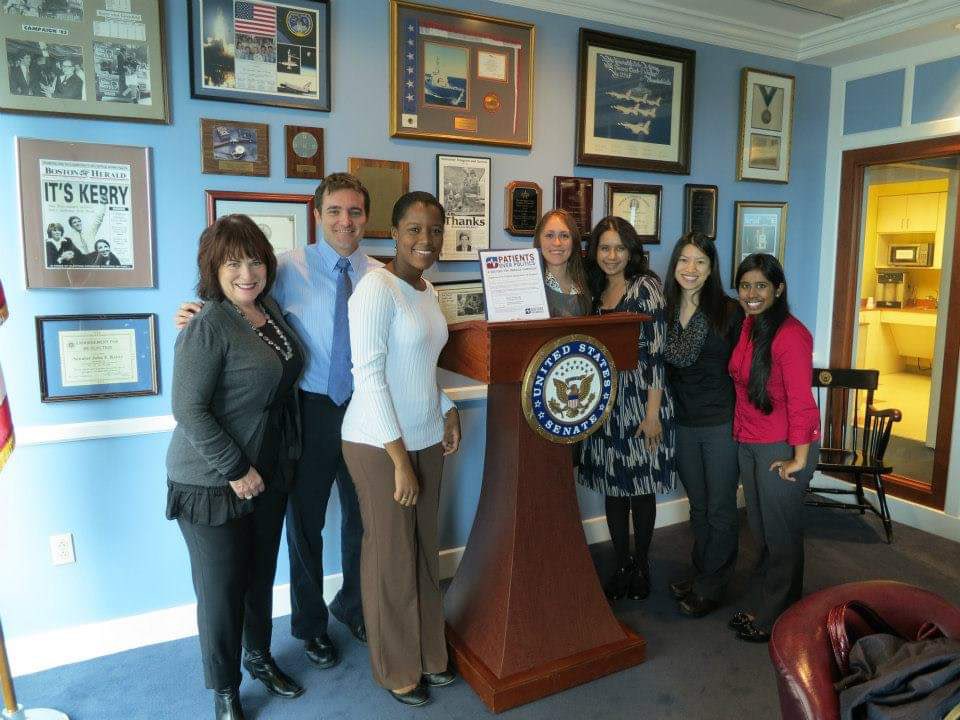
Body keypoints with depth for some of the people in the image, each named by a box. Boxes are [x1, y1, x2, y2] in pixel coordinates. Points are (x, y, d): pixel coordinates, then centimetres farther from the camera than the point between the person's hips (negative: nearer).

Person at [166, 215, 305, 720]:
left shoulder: (270, 310, 3)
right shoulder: (208, 326, -19)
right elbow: (188, 409, -21)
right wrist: (235, 470, -18)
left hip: (269, 473, 7)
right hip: (214, 483, -7)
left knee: (261, 575, 21)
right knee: (221, 587, 8)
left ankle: (259, 656, 44)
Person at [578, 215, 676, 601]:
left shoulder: (645, 287, -8)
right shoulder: (595, 291, 10)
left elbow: (656, 351, -12)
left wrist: (653, 412, -16)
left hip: (640, 401, -5)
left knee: (642, 487, 7)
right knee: (613, 487, 11)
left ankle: (641, 566, 25)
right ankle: (621, 567, 25)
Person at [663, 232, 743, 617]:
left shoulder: (729, 311, -9)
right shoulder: (664, 310, 1)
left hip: (722, 425, -4)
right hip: (683, 424, 4)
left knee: (720, 509, 8)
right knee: (698, 507, 18)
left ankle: (709, 588, 23)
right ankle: (700, 574, 35)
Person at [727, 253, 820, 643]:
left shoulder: (790, 335, -21)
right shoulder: (749, 324, 5)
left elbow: (801, 403, -21)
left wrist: (798, 460, -17)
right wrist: (743, 433, 14)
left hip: (783, 448, -8)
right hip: (749, 443, 8)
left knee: (781, 536, 8)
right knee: (762, 531, 19)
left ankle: (774, 620, 24)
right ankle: (761, 606, 35)